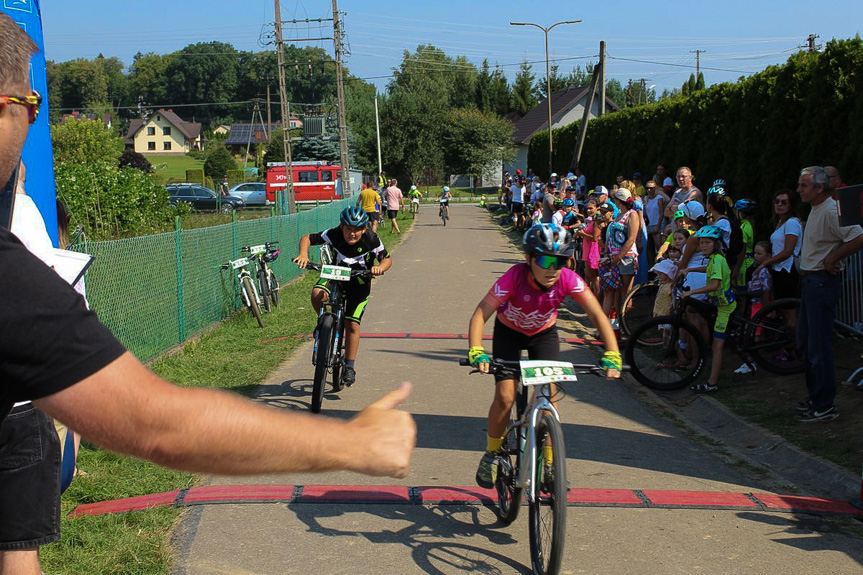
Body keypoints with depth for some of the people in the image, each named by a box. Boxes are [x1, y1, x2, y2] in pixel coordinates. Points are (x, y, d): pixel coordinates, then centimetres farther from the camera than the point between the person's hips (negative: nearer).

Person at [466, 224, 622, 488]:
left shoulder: (568, 280, -31)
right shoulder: (515, 277, -36)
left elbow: (597, 315, -29)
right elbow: (480, 315, -37)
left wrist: (612, 355, -42)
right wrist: (476, 353, -52)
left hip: (544, 333, 2)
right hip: (509, 332, -2)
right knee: (505, 396, -13)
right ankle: (491, 455, 10)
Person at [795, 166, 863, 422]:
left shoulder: (831, 211, -19)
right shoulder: (816, 209, 13)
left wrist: (831, 259, -20)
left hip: (822, 283, -11)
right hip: (810, 281, 11)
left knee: (819, 346, -6)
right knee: (805, 343, 17)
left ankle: (825, 406, 1)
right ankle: (815, 396, 28)